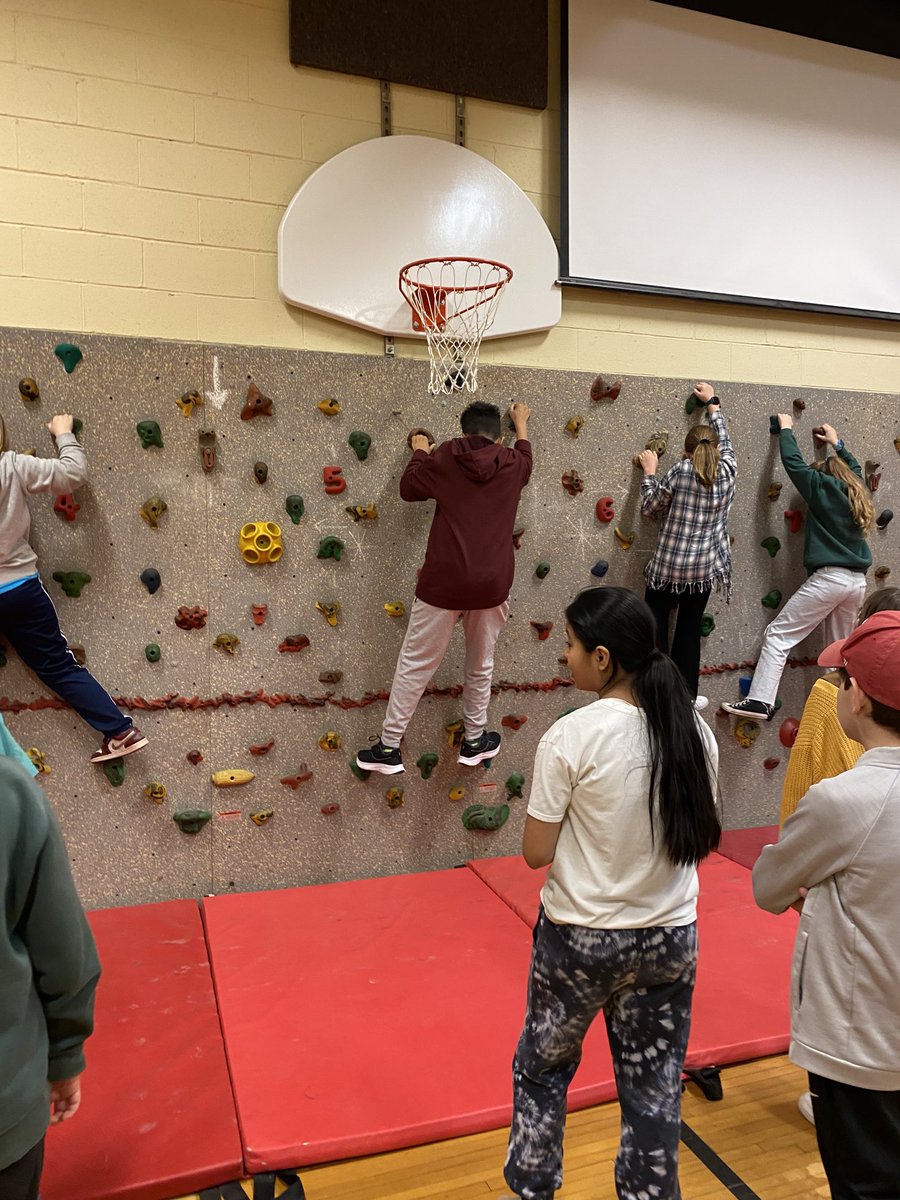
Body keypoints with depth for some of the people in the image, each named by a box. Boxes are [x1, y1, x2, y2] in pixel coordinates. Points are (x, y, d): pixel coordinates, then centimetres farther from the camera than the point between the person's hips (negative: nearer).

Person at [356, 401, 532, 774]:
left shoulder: (445, 457, 0)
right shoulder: (511, 464, 6)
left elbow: (409, 488, 13)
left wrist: (420, 452, 28)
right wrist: (521, 424, 49)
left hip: (444, 583, -2)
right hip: (492, 585, 2)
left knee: (415, 664, 8)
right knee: (480, 665, 21)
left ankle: (388, 747, 14)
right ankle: (475, 740, 33)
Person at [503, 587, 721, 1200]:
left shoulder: (572, 736, -21)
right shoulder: (694, 731, -7)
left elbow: (536, 853, -15)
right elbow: (701, 838, 4)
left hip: (580, 938, -3)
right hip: (671, 938, 3)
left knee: (543, 1067, 22)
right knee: (655, 1088, 20)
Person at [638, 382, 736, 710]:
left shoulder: (679, 471, -11)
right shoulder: (727, 470, -1)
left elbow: (649, 507, -3)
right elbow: (725, 441, 20)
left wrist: (649, 472, 10)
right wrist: (712, 403, 32)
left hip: (669, 565, -3)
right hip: (705, 568, 3)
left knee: (655, 624, 11)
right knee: (690, 629, 14)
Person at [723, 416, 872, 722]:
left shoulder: (824, 487, -2)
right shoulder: (855, 490, 16)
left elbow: (793, 463, 1)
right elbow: (854, 467, 38)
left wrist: (786, 429, 15)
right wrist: (836, 443, 45)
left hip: (829, 578, -7)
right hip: (857, 581, 8)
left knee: (778, 634, -8)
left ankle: (761, 701, -16)